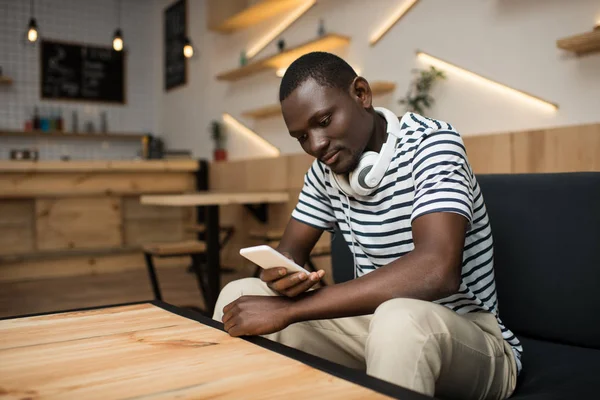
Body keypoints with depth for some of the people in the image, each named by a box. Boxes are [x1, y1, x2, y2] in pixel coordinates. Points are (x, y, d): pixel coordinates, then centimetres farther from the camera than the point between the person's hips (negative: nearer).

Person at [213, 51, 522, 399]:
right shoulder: (325, 170, 1)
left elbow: (437, 271, -35)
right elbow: (290, 249, 10)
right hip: (379, 324, 6)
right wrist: (279, 278, -18)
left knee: (400, 320, -40)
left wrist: (288, 309, -33)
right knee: (239, 295, -4)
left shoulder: (431, 144, -19)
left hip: (470, 339, -5)